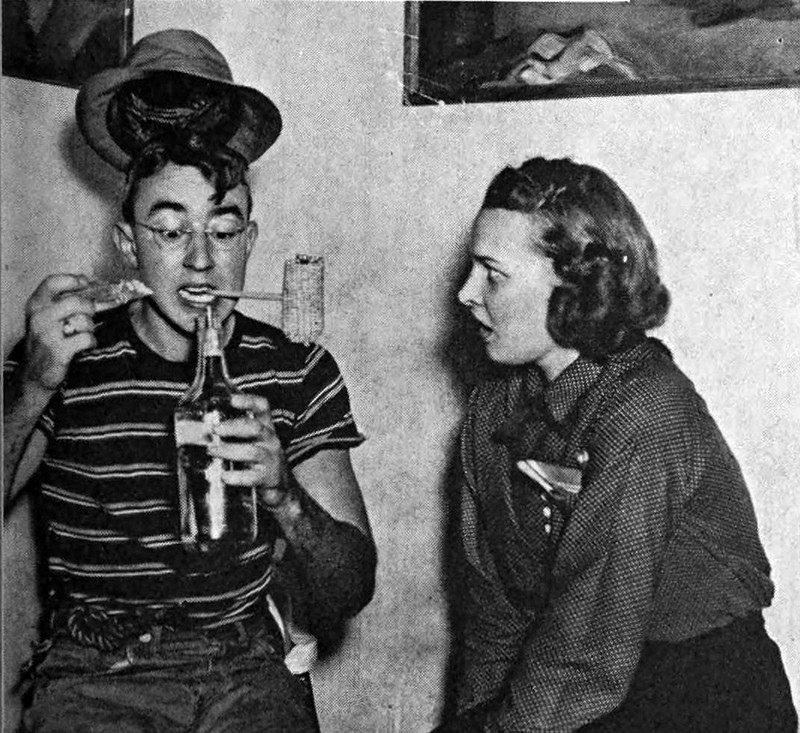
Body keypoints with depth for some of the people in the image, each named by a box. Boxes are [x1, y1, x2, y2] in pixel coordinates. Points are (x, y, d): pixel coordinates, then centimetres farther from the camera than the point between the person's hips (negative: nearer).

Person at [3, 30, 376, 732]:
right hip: (94, 676, 0)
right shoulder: (66, 361, -2)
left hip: (251, 670, 1)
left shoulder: (298, 372, -1)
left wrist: (282, 494, -21)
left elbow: (349, 591, -3)